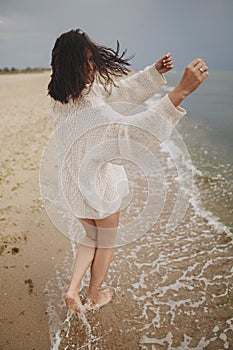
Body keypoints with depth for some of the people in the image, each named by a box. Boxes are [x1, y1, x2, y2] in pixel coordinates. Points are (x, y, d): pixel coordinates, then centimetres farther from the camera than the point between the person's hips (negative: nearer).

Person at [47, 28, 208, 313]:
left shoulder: (64, 96, -4)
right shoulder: (85, 107, -33)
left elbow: (121, 90, 5)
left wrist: (155, 71, 2)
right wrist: (180, 91, -49)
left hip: (74, 184, 8)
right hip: (100, 184, -7)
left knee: (91, 237, 29)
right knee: (106, 243, 20)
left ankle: (73, 290, 26)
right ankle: (93, 296, 40)